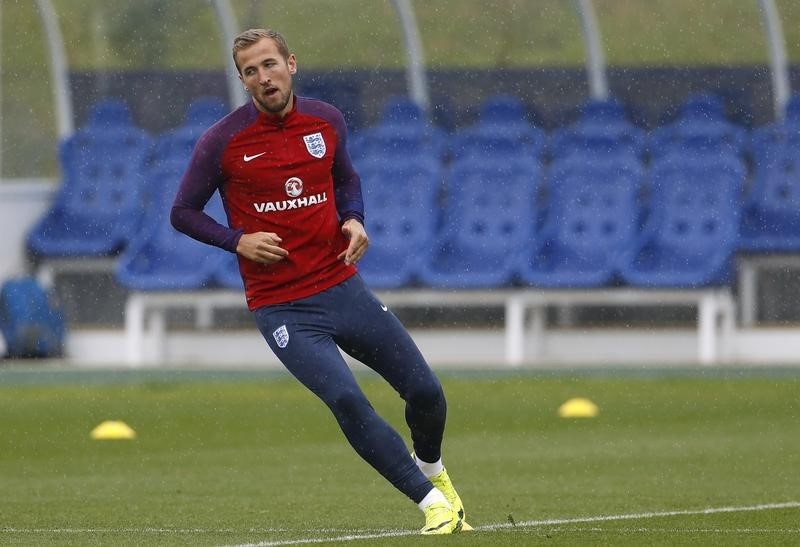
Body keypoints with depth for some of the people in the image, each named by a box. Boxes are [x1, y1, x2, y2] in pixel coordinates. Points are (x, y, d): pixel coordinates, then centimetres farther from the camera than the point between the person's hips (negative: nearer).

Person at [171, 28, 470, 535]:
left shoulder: (327, 121, 3)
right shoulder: (223, 141, -8)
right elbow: (183, 212, 2)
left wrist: (354, 220, 2)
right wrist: (238, 240, -13)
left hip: (343, 287, 4)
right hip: (282, 310, -4)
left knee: (426, 391, 2)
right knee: (346, 400, -24)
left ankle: (431, 470, 36)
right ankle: (431, 501, -13)